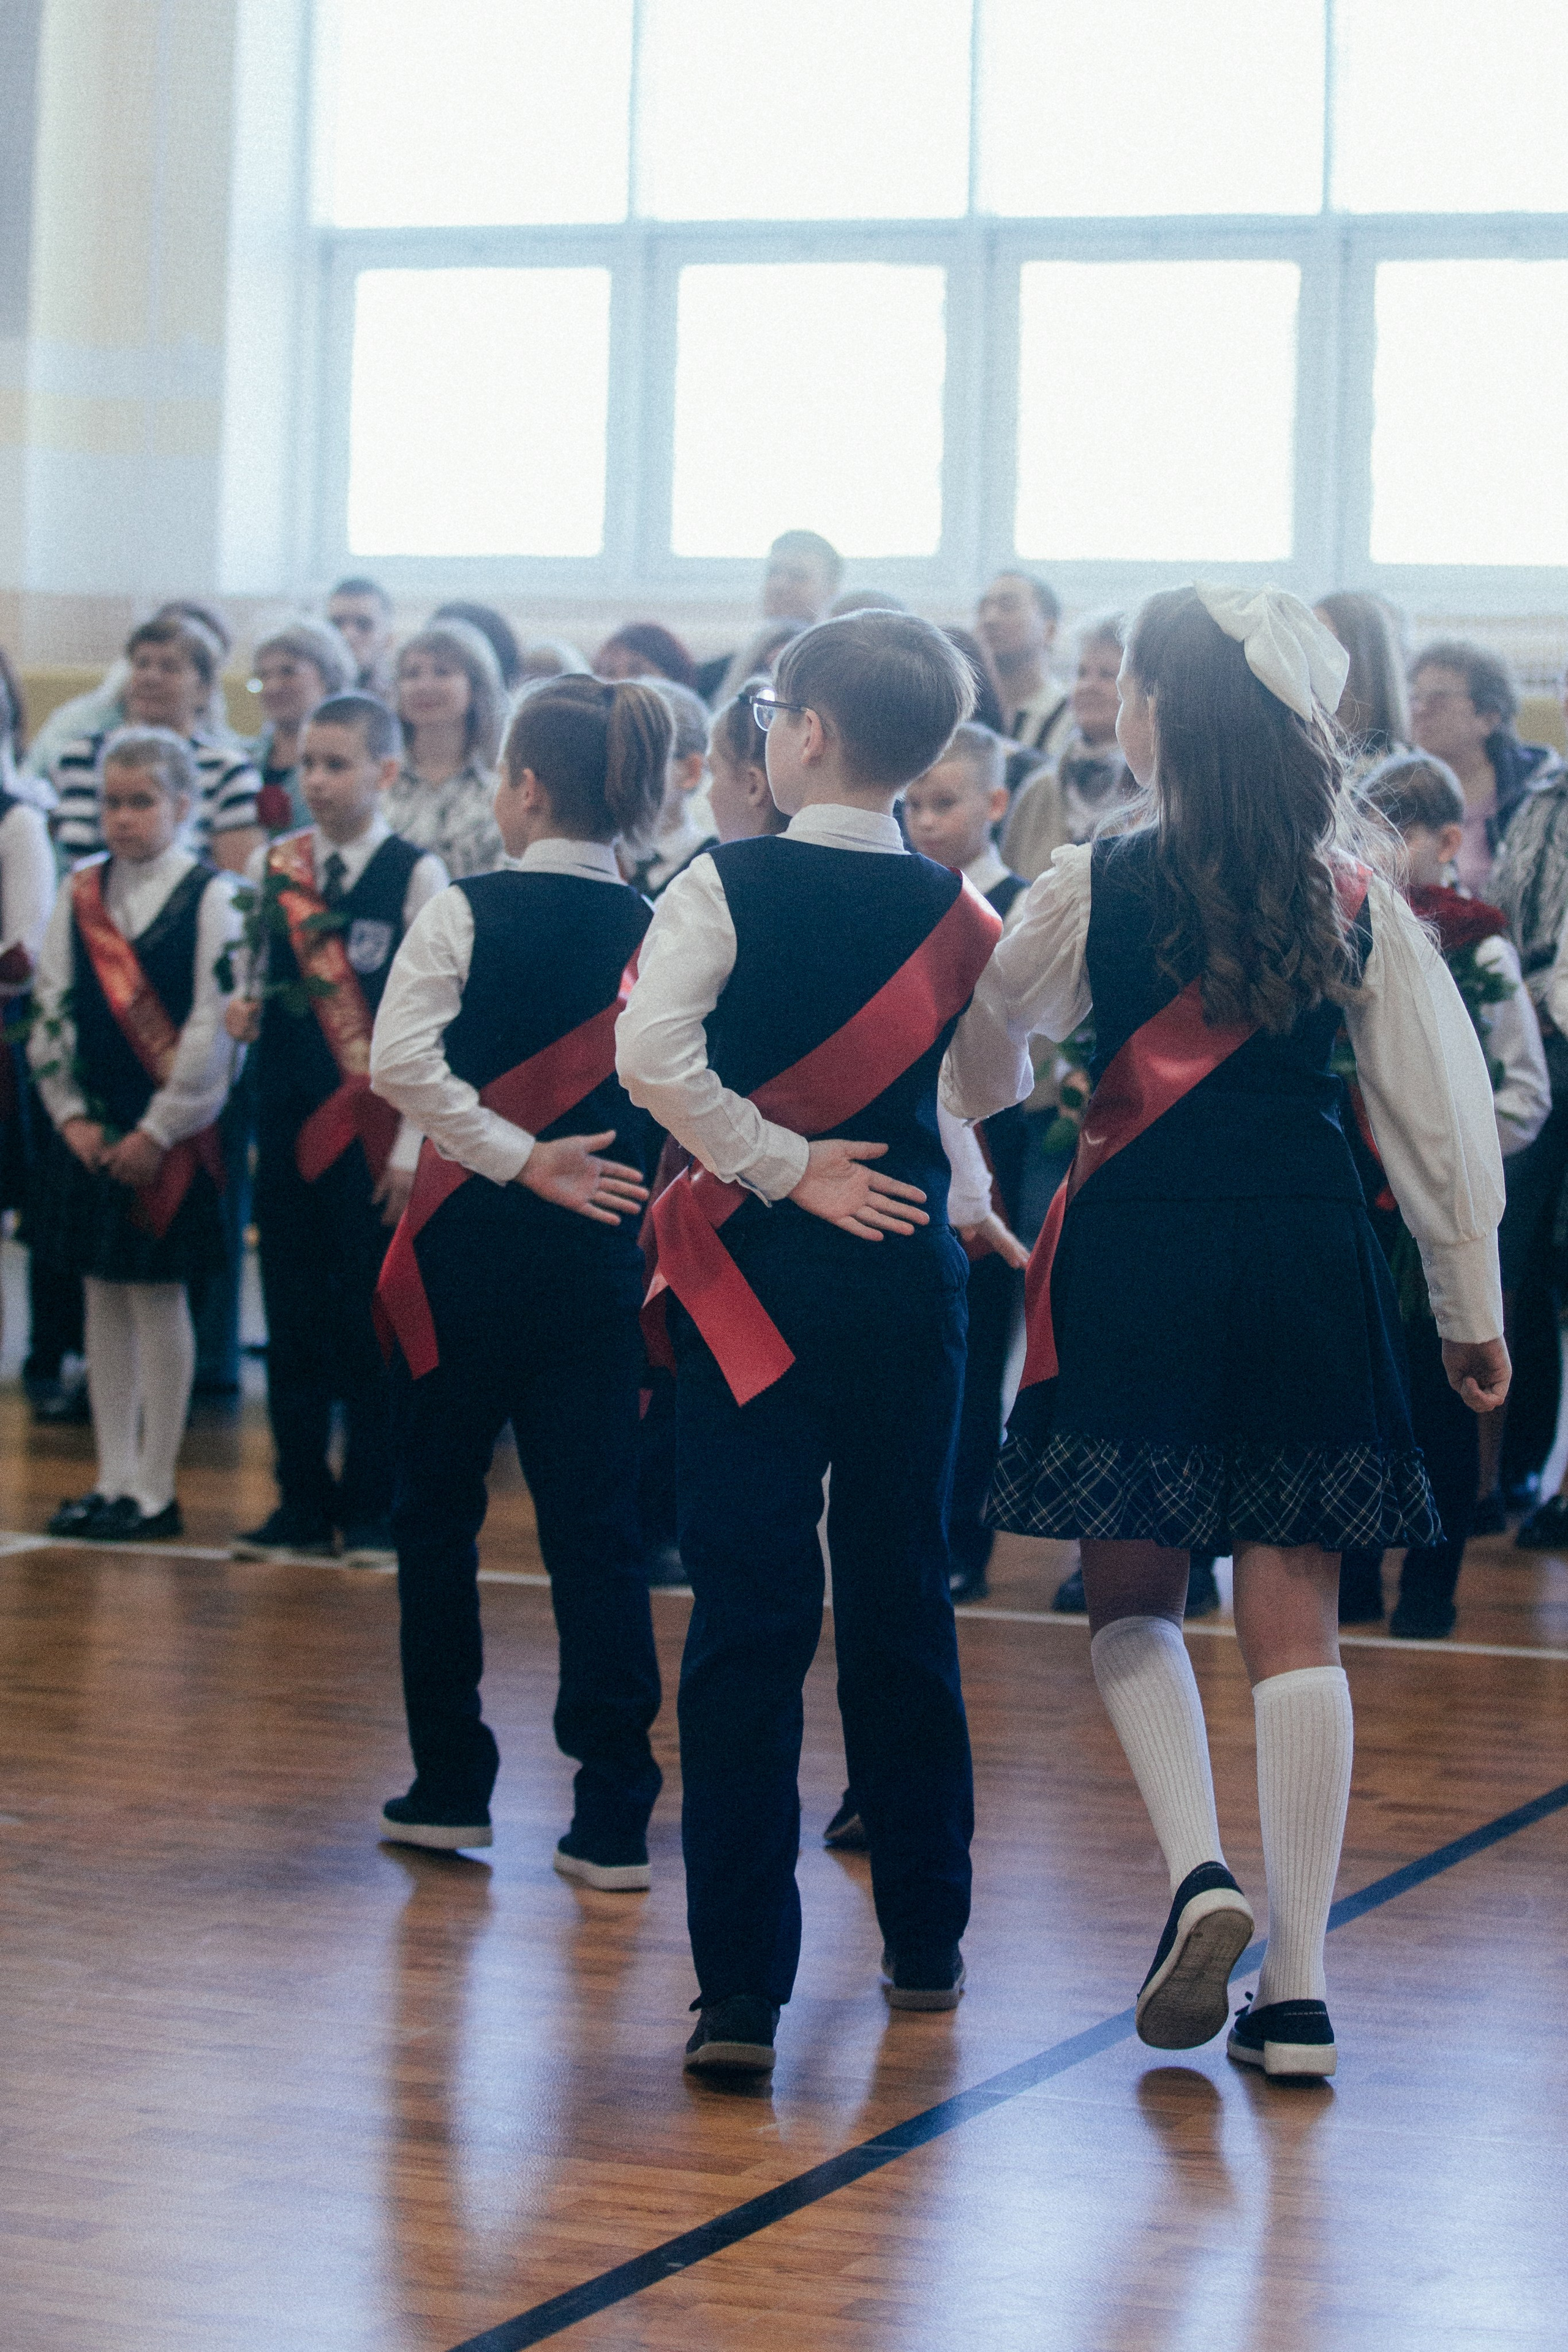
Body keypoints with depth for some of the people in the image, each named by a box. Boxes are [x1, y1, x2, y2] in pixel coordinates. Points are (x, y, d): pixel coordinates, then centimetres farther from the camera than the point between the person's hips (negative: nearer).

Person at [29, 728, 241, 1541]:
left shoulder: (210, 898, -8)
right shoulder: (80, 894, 7)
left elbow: (214, 1027, -12)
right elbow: (53, 1010, 7)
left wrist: (159, 1129, -13)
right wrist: (71, 1113, -3)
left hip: (170, 1133, -5)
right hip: (92, 1131, 5)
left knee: (157, 1299, 0)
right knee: (104, 1299, 9)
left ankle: (154, 1490, 7)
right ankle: (113, 1480, 17)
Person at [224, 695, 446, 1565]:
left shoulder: (417, 875, -5)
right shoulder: (270, 866, 7)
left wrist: (413, 1148, -11)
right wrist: (241, 1010, -6)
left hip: (373, 1131, -4)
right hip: (285, 1122, 4)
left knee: (374, 1322, 1)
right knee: (292, 1317, 7)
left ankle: (373, 1508, 10)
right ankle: (302, 1502, 16)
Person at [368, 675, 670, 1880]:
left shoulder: (469, 913, -7)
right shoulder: (657, 932, 0)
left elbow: (403, 1062, -19)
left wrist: (521, 1158, -14)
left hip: (471, 1240, -2)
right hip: (602, 1248, 2)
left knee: (440, 1508, 13)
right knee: (595, 1523, 4)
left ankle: (452, 1785, 19)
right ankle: (614, 1815, -2)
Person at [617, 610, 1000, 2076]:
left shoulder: (730, 887, -9)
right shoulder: (958, 914, 2)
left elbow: (652, 1050, -21)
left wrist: (782, 1168, -13)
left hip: (759, 1274, -3)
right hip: (909, 1270, 3)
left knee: (747, 1623, -3)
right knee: (901, 1608, 16)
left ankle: (742, 1984, -9)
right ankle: (925, 1941, 27)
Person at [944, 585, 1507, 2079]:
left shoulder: (1093, 890, -5)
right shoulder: (1354, 894, 1)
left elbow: (979, 1063, 8)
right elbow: (1440, 1110, 3)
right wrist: (1472, 1302, 13)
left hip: (1141, 1253, -2)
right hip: (1307, 1255, 2)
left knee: (1132, 1602, 13)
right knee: (1293, 1622, 5)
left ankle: (1200, 1874, -10)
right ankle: (1296, 1990, 4)